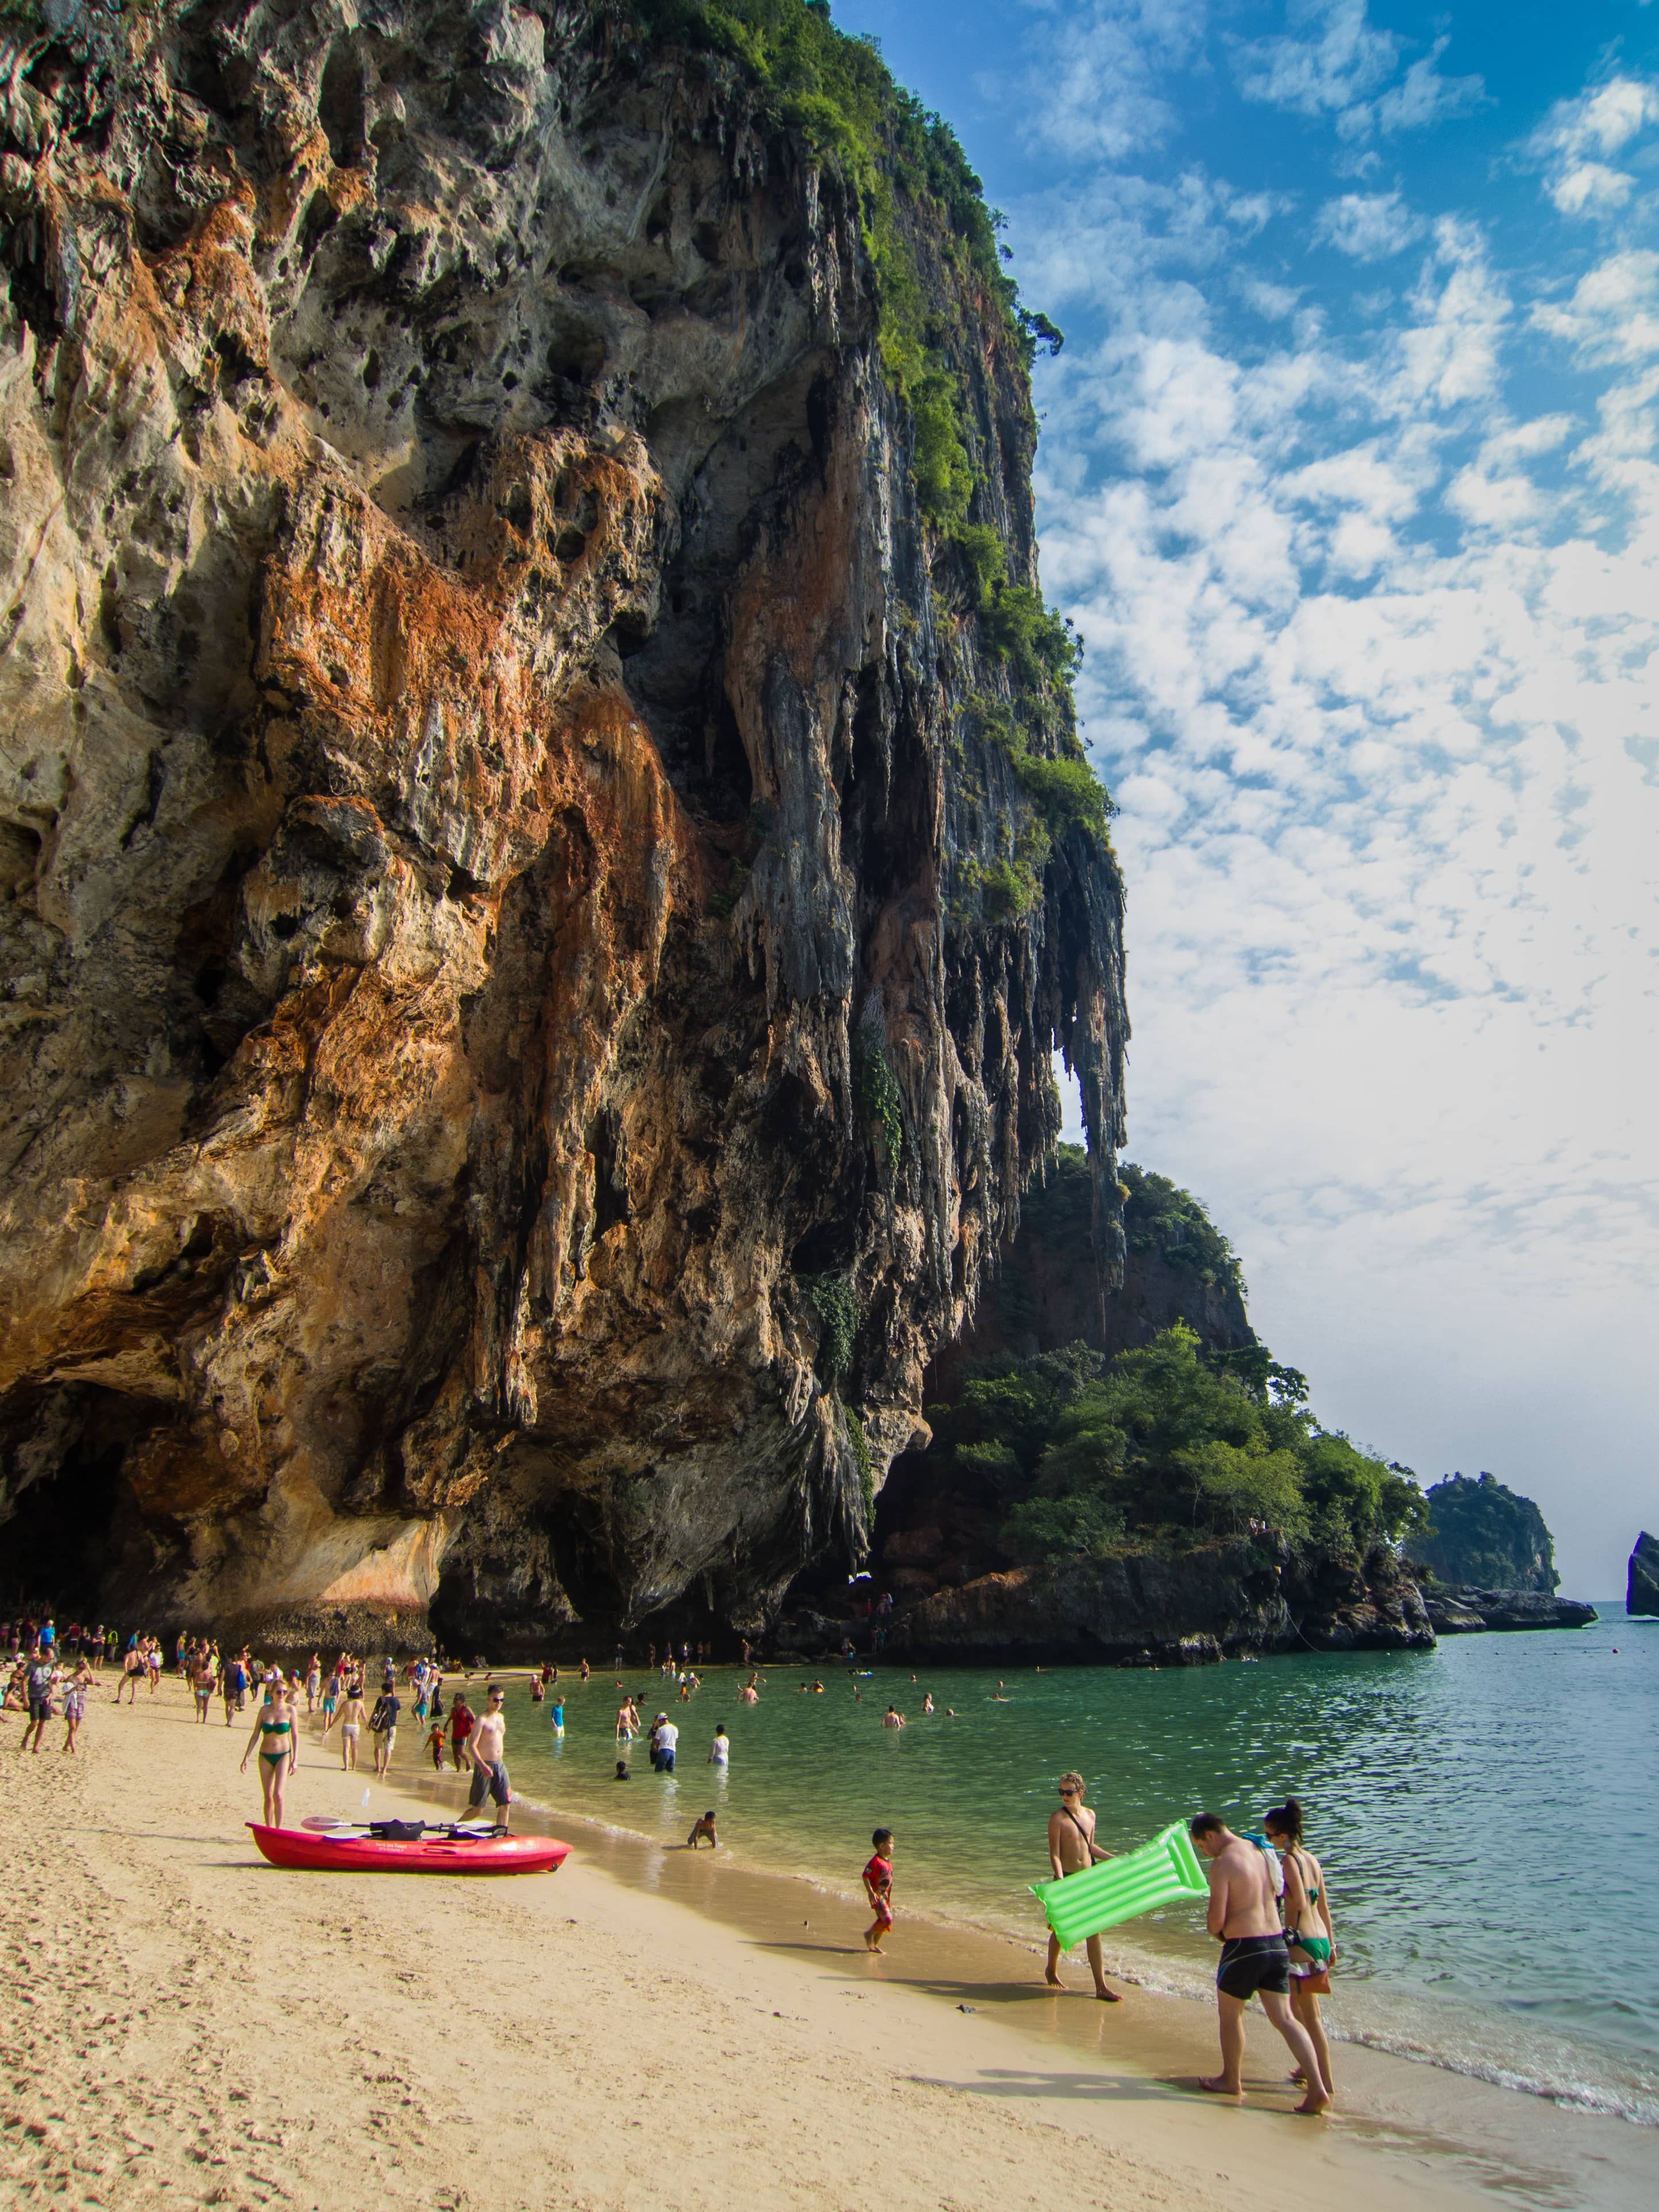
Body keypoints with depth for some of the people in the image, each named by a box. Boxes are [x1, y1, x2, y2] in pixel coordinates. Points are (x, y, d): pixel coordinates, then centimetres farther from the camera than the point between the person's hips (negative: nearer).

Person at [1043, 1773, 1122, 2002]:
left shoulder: (1090, 1815, 4)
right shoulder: (1057, 1819, -14)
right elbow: (1054, 1855, -16)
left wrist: (1115, 1858, 21)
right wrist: (1060, 1881, -27)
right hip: (1067, 1879, -4)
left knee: (1094, 1931, 3)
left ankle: (1101, 1987, 7)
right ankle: (1051, 1970, 36)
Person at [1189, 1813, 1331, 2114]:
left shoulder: (1223, 1864, -15)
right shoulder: (1261, 1852, 8)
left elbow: (1217, 1919, -17)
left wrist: (1217, 1934, 6)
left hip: (1244, 1946, -7)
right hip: (1277, 1943, 7)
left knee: (1230, 2013, 15)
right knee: (1284, 2018, 10)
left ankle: (1231, 2081, 28)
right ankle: (1318, 2089, 0)